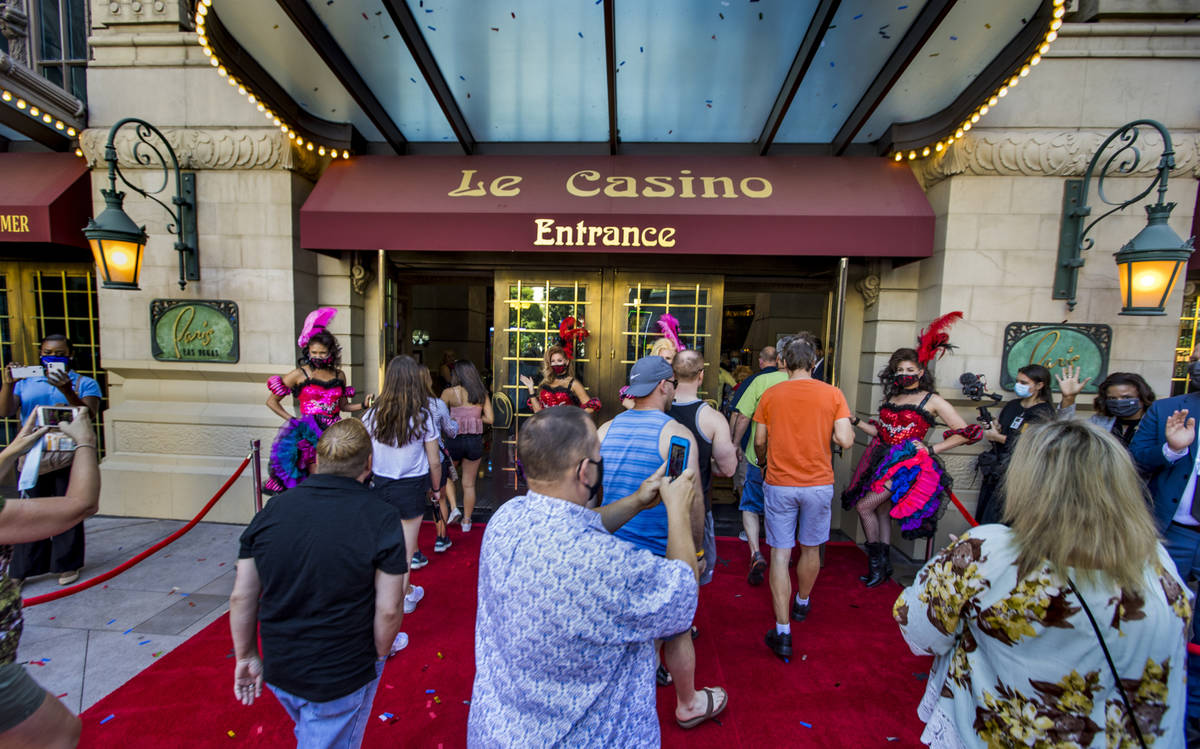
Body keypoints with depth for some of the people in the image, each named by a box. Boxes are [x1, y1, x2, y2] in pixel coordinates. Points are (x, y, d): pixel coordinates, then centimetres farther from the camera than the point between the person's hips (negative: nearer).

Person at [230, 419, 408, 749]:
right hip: (342, 678, -4)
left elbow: (241, 597, -3)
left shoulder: (272, 510, -10)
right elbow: (389, 610, -19)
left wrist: (246, 656, 12)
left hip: (278, 670, 5)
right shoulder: (381, 519, -22)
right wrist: (378, 657, 0)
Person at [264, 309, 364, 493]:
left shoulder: (339, 375, 9)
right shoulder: (299, 374, 0)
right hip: (310, 434, -3)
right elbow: (271, 402, 6)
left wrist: (364, 405, 2)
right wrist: (292, 420, -3)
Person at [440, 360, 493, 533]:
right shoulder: (482, 394, 1)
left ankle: (454, 508, 13)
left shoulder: (449, 392, -7)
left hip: (454, 440, -2)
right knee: (469, 484, 15)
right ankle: (466, 521, 25)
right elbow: (489, 419, -2)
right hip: (475, 441, 3)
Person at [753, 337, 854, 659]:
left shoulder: (770, 395, -4)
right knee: (810, 549, 21)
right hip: (819, 484, 1)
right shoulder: (832, 394, -5)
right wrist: (845, 429, 12)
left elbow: (760, 441, 1)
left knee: (780, 554, 5)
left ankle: (782, 633, 7)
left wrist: (762, 461, 22)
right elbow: (845, 441, -10)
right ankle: (802, 604, 44)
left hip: (779, 484, -1)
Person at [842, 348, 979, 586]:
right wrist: (855, 421, 8)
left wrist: (931, 449, -9)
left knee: (864, 506, -12)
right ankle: (883, 566, 22)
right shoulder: (891, 398, 16)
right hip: (884, 459, 6)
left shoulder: (932, 400, -1)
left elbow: (967, 432, -3)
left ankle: (877, 564, 5)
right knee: (882, 511, 10)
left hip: (907, 463, -6)